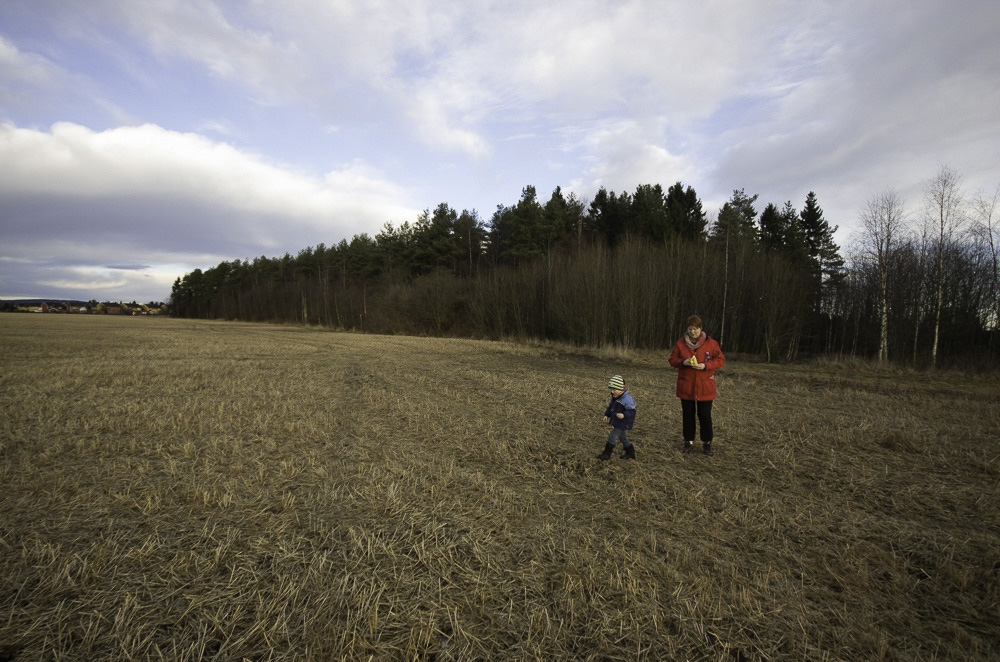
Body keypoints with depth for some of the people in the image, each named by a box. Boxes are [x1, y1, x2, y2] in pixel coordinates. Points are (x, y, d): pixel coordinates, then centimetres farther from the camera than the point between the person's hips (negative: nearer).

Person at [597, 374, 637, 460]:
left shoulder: (627, 399, -24)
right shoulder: (614, 398, 5)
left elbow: (631, 411, -27)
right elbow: (610, 407, 18)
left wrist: (624, 415, -42)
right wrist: (607, 415, 7)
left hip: (623, 424, -9)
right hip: (616, 422, 9)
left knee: (612, 436, -8)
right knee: (622, 438, 20)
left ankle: (607, 454, 3)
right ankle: (631, 453, 36)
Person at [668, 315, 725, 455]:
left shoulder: (710, 343, -5)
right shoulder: (680, 343, -1)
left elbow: (720, 360, -3)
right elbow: (672, 360, 3)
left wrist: (705, 365, -19)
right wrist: (683, 362, -18)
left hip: (705, 387, -1)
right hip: (685, 386, 2)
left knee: (705, 415, 4)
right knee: (688, 415, 11)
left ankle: (707, 442, 20)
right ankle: (689, 441, 24)